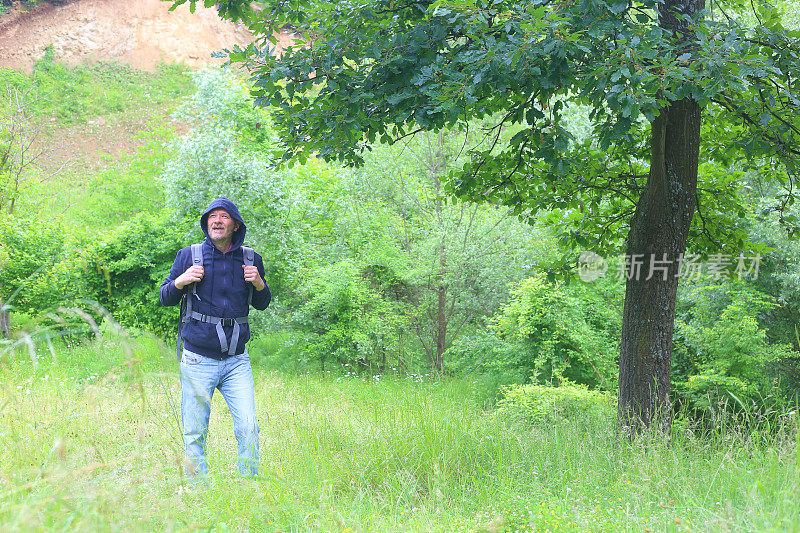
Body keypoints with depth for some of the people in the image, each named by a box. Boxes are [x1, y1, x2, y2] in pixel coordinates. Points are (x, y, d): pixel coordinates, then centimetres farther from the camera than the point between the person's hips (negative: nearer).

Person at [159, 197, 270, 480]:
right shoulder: (189, 256, 1)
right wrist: (179, 281, -13)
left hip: (237, 361, 1)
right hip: (198, 361, -1)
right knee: (194, 435, 3)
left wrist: (259, 284, -5)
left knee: (249, 429, -7)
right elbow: (165, 298, 9)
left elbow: (261, 304, 17)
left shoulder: (251, 260, 6)